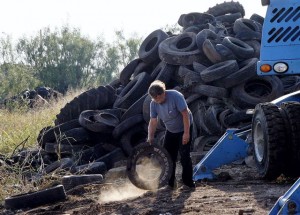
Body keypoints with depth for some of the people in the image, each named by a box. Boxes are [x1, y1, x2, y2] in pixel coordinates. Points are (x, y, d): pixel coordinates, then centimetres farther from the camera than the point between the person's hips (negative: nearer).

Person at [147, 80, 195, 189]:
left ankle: (188, 182, -3)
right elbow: (153, 121, -10)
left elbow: (185, 114, -27)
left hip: (184, 128, -6)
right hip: (170, 131, 6)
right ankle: (169, 183, 12)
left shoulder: (175, 96, -28)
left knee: (184, 156, -11)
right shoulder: (153, 103, -12)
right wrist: (150, 137, -21)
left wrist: (186, 133, -27)